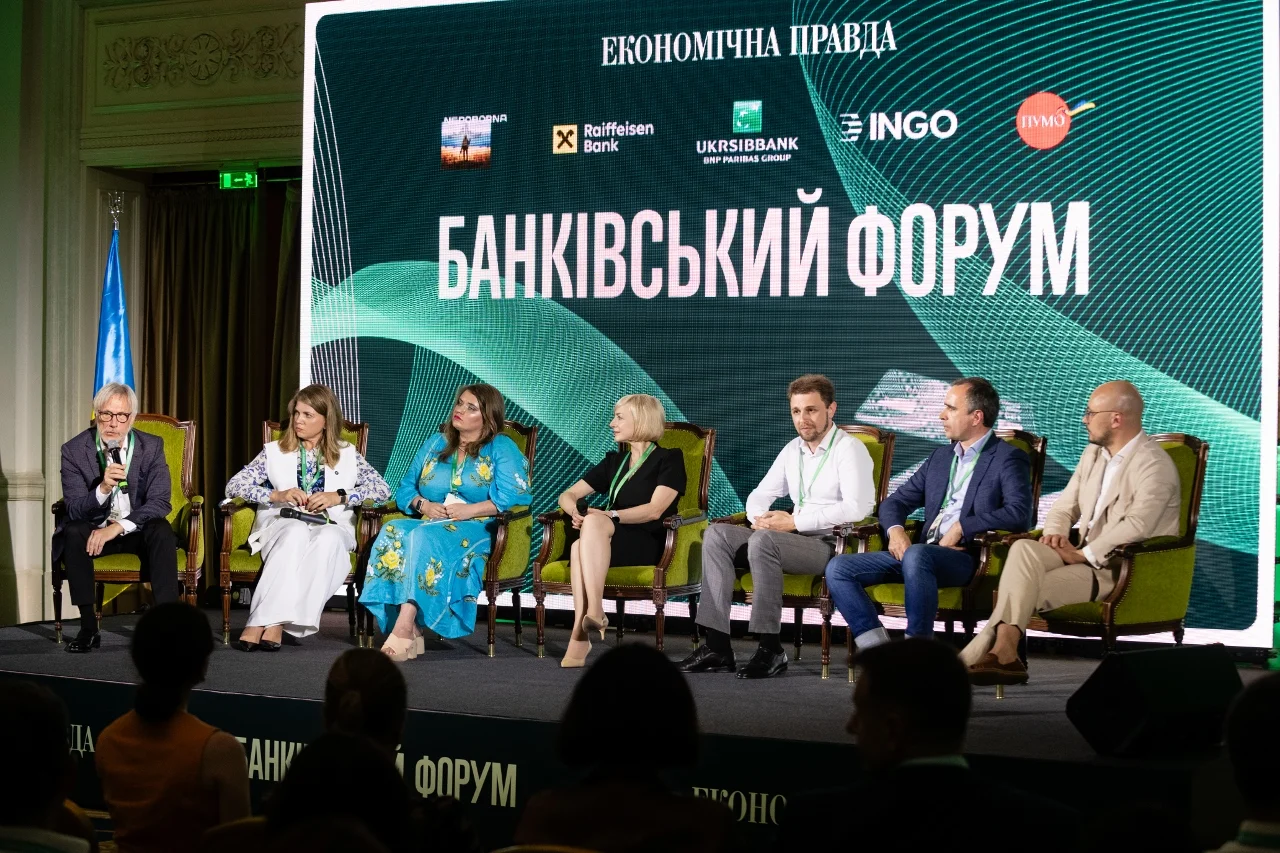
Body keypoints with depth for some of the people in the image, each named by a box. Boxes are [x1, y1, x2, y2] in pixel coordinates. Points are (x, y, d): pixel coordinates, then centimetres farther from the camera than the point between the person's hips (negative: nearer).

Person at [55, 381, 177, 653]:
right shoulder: (74, 450, -9)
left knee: (162, 531, -31)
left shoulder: (152, 447, -8)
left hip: (137, 530, 0)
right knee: (73, 532, -31)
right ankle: (88, 627, -25)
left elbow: (159, 502, -15)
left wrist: (117, 527, -28)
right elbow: (74, 510, -15)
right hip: (95, 530, 0)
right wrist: (102, 489, -36)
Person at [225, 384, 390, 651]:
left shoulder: (347, 454, 15)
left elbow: (383, 488, 4)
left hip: (332, 530, 0)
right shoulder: (274, 452, 14)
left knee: (327, 538, -37)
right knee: (296, 531, -37)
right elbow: (233, 486, 5)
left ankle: (262, 624, -43)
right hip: (282, 526, 0)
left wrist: (339, 497, -11)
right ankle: (274, 624, -46)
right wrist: (276, 495, -12)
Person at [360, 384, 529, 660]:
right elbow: (405, 489, 21)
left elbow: (513, 497, -6)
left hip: (478, 530, -5)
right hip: (430, 523, 5)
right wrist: (423, 505, -1)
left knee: (423, 537, -36)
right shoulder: (435, 443, 24)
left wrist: (469, 510, -15)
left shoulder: (501, 448, 8)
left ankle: (404, 627, -45)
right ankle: (411, 632, -39)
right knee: (393, 531, -30)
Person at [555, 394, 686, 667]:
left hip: (647, 544, -5)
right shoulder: (614, 461, 24)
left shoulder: (668, 460, 6)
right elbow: (568, 495, 21)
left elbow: (655, 510, -9)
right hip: (608, 542, 5)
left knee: (594, 522, -36)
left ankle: (594, 612, -48)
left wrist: (610, 516, -20)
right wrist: (575, 512, -4)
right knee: (580, 546, -34)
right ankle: (581, 637, -46)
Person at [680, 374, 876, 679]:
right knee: (717, 535, -10)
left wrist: (795, 522, -19)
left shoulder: (849, 449, -6)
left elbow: (857, 507, -21)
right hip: (794, 541, 8)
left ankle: (770, 650, -28)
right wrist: (760, 518, -5)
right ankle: (717, 646, -17)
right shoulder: (793, 450, 17)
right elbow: (759, 495, 21)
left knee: (763, 540, -33)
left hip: (832, 546, -8)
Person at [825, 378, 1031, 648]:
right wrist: (895, 530, 0)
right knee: (838, 568, -10)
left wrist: (961, 527, -15)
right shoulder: (940, 457, 24)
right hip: (918, 552, 7)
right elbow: (895, 502, 23)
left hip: (966, 557, -7)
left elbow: (1019, 514, -15)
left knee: (917, 555, -40)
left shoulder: (1009, 459, 1)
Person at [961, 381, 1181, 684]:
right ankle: (1003, 650, -37)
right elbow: (1064, 507, 18)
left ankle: (971, 659, -18)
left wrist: (1084, 554, -22)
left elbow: (1137, 525, -25)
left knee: (1026, 589, -25)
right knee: (1023, 548, -24)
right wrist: (1055, 534, -4)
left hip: (1123, 571, -7)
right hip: (1085, 557, 7)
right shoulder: (1093, 454, 15)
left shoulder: (1153, 465, -13)